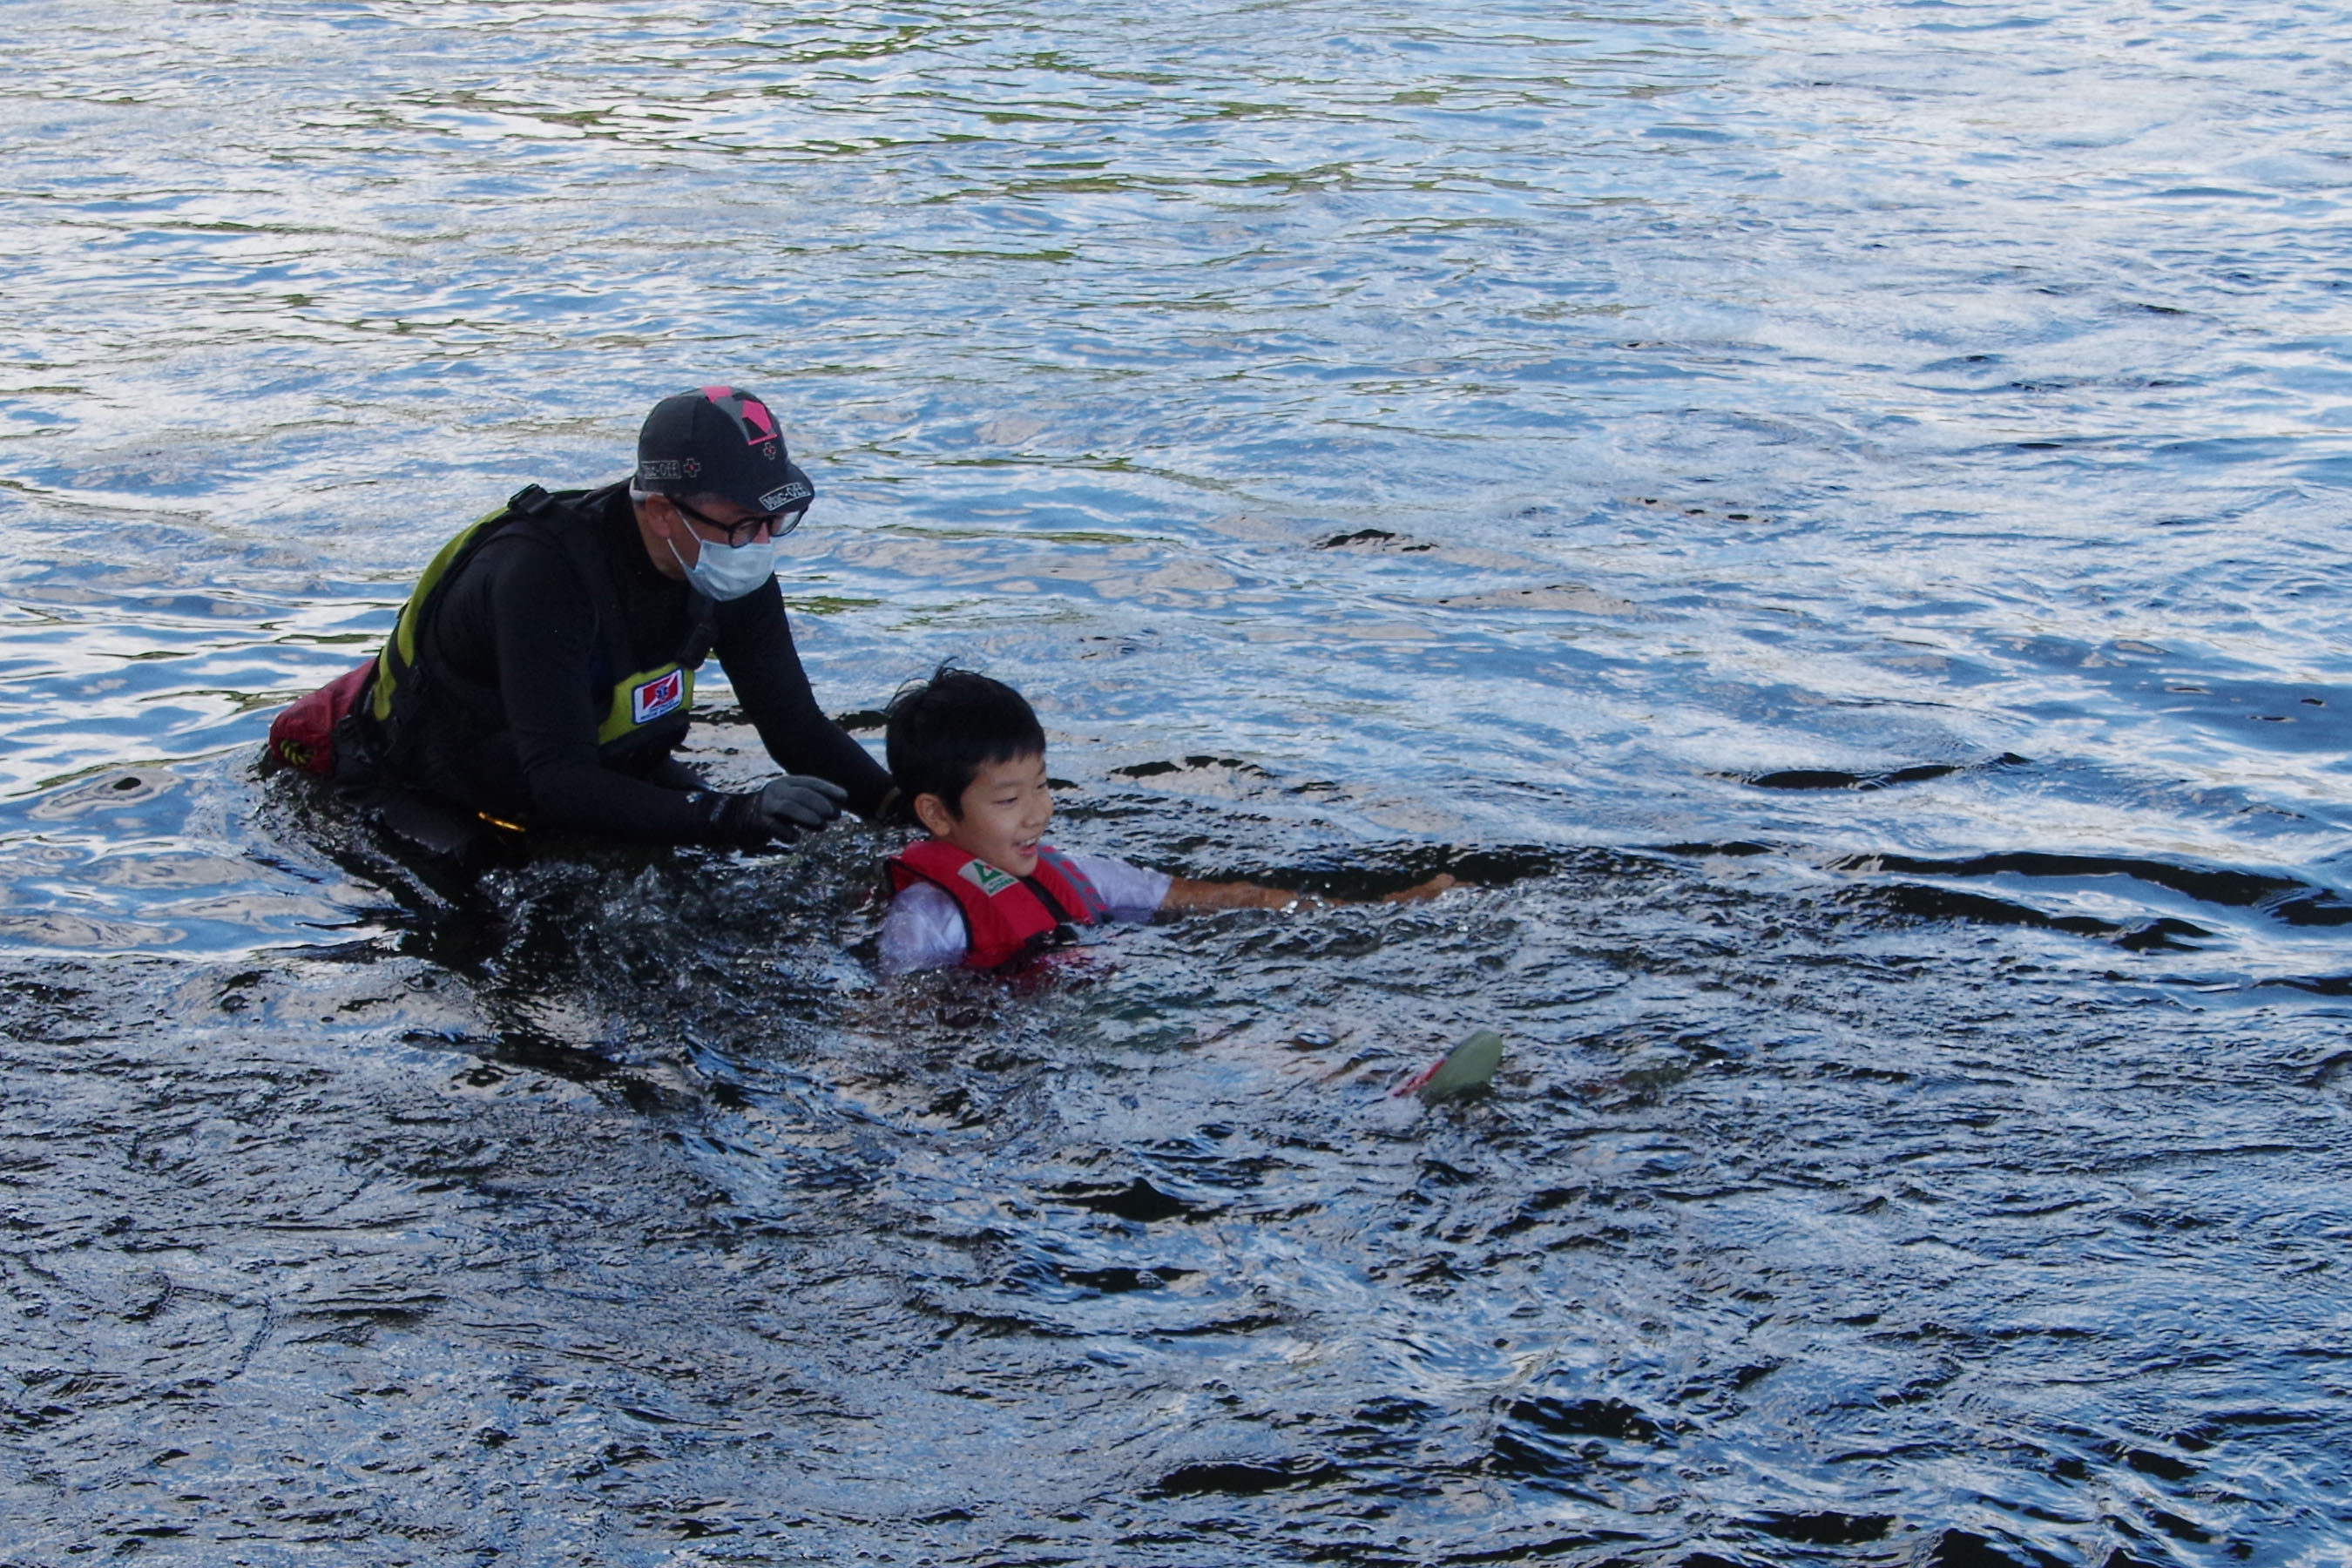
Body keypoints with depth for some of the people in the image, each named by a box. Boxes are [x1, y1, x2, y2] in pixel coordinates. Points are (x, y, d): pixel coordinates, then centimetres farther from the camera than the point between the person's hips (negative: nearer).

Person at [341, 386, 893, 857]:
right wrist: (736, 814, -55)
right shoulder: (542, 574, -37)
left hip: (603, 765, 5)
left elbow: (795, 723, -10)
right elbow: (559, 785, -43)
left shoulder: (735, 572, -16)